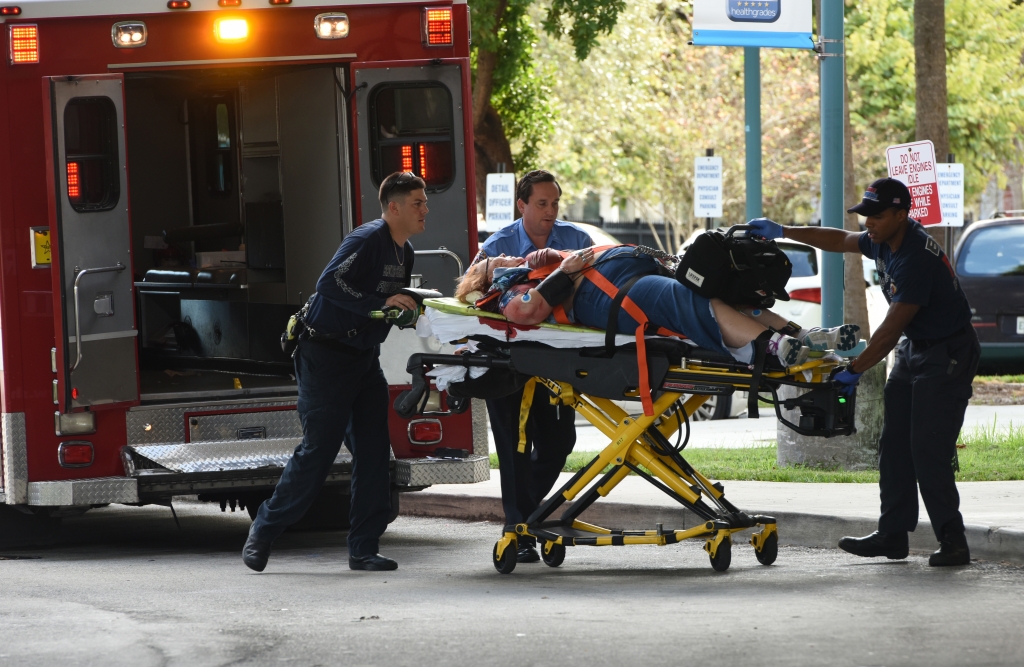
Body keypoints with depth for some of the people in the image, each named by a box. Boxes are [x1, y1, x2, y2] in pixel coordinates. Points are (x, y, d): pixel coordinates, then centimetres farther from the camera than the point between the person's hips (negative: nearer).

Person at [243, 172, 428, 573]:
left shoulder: (404, 252, 12)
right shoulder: (368, 239, -16)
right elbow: (329, 284, -26)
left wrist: (409, 308, 3)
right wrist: (380, 303, -29)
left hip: (364, 358, 9)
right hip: (326, 357, -9)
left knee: (374, 453, 1)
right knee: (318, 449, -7)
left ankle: (363, 549, 3)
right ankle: (264, 531, 6)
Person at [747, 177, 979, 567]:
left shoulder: (916, 259, -28)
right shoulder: (884, 243, 2)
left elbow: (891, 329, -27)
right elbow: (840, 241, 22)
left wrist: (854, 371, -23)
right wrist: (782, 232, 19)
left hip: (947, 355, -10)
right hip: (912, 351, 10)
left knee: (929, 451, -15)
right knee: (894, 446, 6)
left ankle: (953, 542, -10)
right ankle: (893, 534, 10)